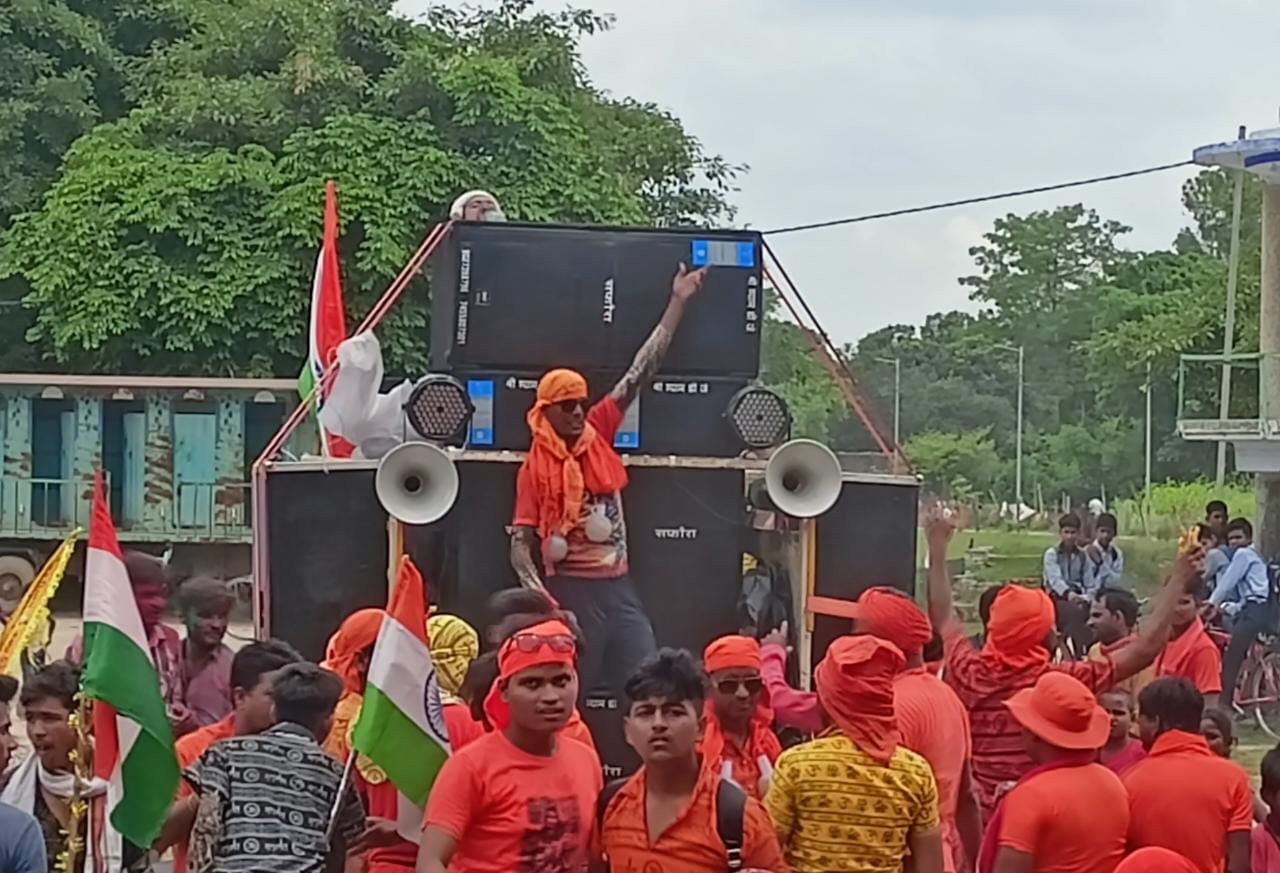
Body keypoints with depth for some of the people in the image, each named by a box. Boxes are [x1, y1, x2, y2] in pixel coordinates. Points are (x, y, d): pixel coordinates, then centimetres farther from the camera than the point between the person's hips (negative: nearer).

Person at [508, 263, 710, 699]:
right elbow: (520, 544, -4)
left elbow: (640, 373, 7)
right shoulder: (535, 468, -3)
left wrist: (678, 301, 7)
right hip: (571, 588, -5)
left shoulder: (598, 434, 7)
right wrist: (540, 597, -21)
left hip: (619, 585, 5)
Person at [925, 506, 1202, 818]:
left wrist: (937, 548, 29)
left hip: (978, 817, 4)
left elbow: (943, 618, 17)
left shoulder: (969, 673, -5)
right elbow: (1144, 649, -10)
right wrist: (1177, 583, 2)